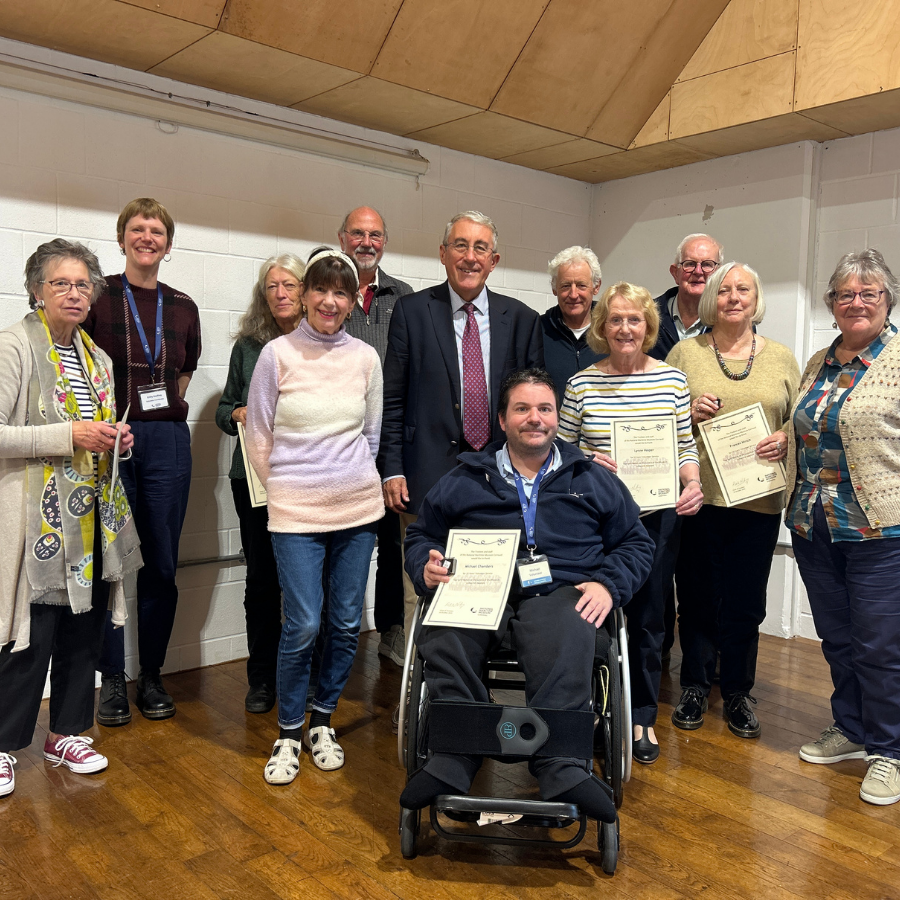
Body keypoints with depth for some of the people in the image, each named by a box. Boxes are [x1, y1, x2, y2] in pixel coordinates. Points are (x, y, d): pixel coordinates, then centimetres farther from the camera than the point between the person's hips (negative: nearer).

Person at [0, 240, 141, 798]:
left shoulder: (96, 356, 15)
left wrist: (115, 439, 6)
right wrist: (69, 435, -20)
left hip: (94, 516, 7)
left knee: (86, 629, 13)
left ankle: (68, 732, 29)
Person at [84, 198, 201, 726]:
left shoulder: (182, 307, 11)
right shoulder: (98, 296, 1)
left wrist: (166, 414, 9)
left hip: (166, 440, 3)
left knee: (161, 564, 6)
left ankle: (152, 675, 21)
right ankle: (112, 678, 18)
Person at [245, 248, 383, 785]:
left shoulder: (366, 358, 4)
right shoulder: (278, 354, -3)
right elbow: (258, 440, 3)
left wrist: (352, 480, 12)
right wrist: (289, 488, 7)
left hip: (358, 508, 3)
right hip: (296, 512, -3)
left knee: (347, 623, 7)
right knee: (303, 626, -5)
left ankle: (323, 723, 28)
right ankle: (289, 734, 17)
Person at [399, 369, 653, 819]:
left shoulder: (594, 481, 23)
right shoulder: (464, 480, 23)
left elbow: (635, 543, 21)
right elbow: (421, 534, 24)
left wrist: (607, 584, 2)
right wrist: (427, 568, 1)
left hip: (559, 592, -1)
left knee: (564, 643, -38)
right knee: (442, 636, -34)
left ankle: (562, 765, -41)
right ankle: (455, 756, -32)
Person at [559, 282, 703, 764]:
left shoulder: (672, 379, 3)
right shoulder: (582, 383, 0)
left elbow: (686, 446, 8)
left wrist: (693, 482, -10)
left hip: (656, 515, 1)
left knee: (646, 616, 9)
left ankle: (642, 717, 27)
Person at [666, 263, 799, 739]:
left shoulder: (781, 357, 10)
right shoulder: (685, 352, 6)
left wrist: (785, 439, -9)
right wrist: (687, 413, -11)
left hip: (758, 500, 1)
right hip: (697, 496, -1)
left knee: (746, 602, 7)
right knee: (696, 597, 7)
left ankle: (738, 693, 24)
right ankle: (694, 687, 25)